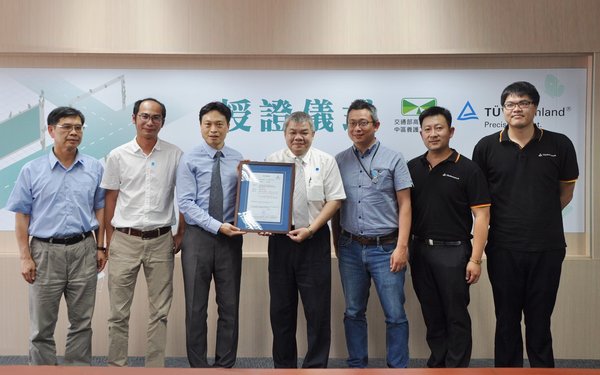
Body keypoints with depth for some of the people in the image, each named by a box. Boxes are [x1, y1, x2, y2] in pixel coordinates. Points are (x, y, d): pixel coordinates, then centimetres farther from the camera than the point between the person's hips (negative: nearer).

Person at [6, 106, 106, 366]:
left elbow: (100, 209, 9)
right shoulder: (32, 171, 0)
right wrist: (25, 257, -5)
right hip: (45, 251, -1)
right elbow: (22, 215, 1)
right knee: (42, 326, 7)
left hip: (83, 250, 1)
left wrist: (100, 247, 5)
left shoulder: (94, 168, 4)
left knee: (82, 322, 10)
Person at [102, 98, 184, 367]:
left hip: (161, 241, 0)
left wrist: (181, 233, 4)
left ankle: (155, 366, 20)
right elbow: (110, 199, 5)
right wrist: (109, 240, 3)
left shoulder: (174, 155, 1)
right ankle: (116, 365, 22)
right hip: (125, 241, 0)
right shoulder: (118, 156, 1)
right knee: (119, 311, 7)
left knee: (159, 312, 8)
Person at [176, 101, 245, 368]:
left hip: (231, 238, 2)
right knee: (196, 306, 8)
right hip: (198, 237, -1)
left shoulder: (239, 161, 4)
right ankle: (198, 365, 21)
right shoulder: (189, 160, -2)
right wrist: (217, 226, -19)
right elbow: (185, 203, -9)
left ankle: (225, 365, 23)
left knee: (229, 306, 9)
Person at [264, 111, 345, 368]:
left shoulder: (325, 161, 2)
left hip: (314, 240, -2)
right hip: (280, 239, 2)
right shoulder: (272, 161, 7)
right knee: (281, 308, 9)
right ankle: (283, 365, 23)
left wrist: (310, 229, -12)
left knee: (318, 307, 1)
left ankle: (316, 366, 15)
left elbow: (334, 200, -2)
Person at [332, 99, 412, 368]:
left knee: (395, 315, 0)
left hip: (385, 248, -3)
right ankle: (356, 366, 26)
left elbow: (404, 205, -2)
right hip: (350, 248, 3)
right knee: (353, 313, 12)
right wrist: (337, 244, 11)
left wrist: (402, 246, -9)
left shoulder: (393, 159, -1)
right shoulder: (339, 161, 7)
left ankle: (398, 367, 14)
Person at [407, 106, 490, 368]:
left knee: (456, 316, 3)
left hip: (453, 251, -4)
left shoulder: (468, 169, -5)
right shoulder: (411, 168, 7)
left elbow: (481, 216, -8)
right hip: (420, 250, 4)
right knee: (432, 315, 14)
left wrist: (475, 259, -14)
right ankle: (437, 364, 27)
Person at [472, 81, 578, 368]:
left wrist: (540, 216, 7)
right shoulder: (486, 147, -1)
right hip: (503, 248, 0)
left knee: (540, 319, 9)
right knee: (506, 319, 10)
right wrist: (500, 220, 5)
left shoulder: (559, 145, 0)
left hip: (547, 248, 0)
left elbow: (565, 192, 11)